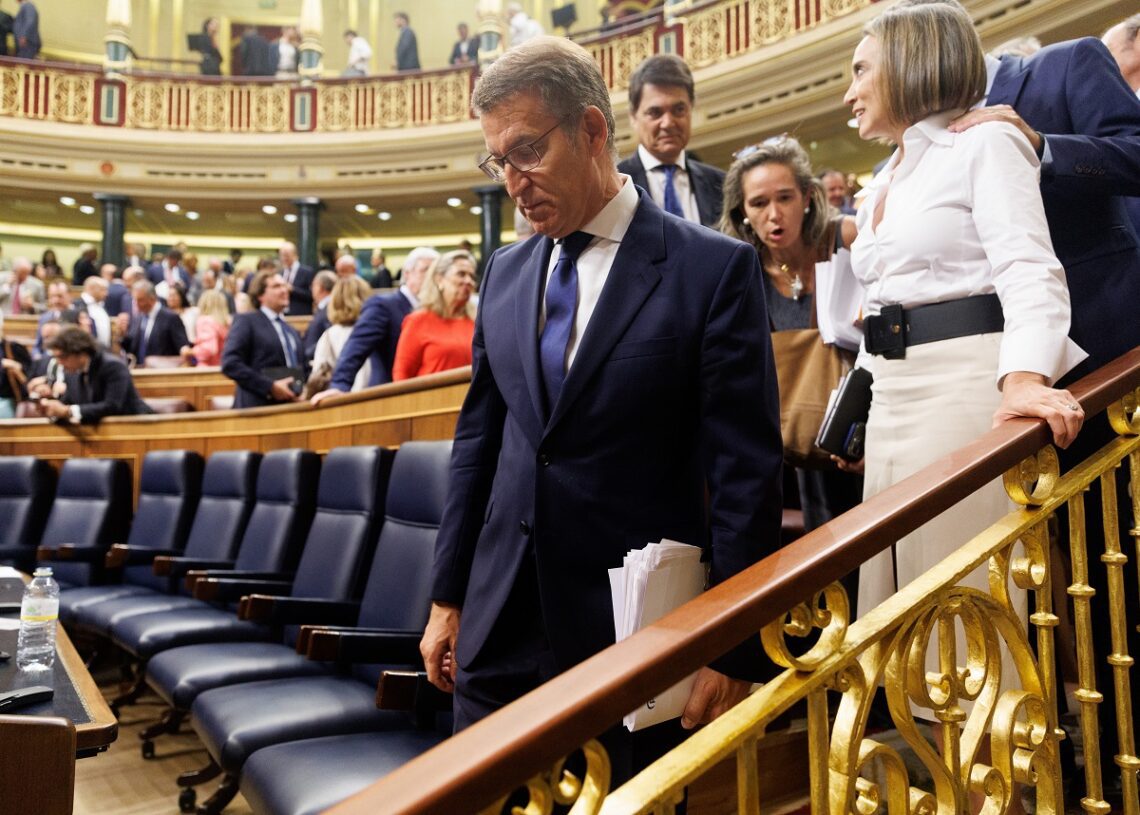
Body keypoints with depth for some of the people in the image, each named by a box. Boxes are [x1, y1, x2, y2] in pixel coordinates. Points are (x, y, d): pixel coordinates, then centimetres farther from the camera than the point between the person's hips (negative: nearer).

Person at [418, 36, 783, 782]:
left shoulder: (714, 269, -9)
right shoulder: (505, 273, 8)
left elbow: (746, 473, -10)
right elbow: (479, 439, 11)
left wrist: (733, 649, -10)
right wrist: (448, 598, 11)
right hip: (502, 629, 5)